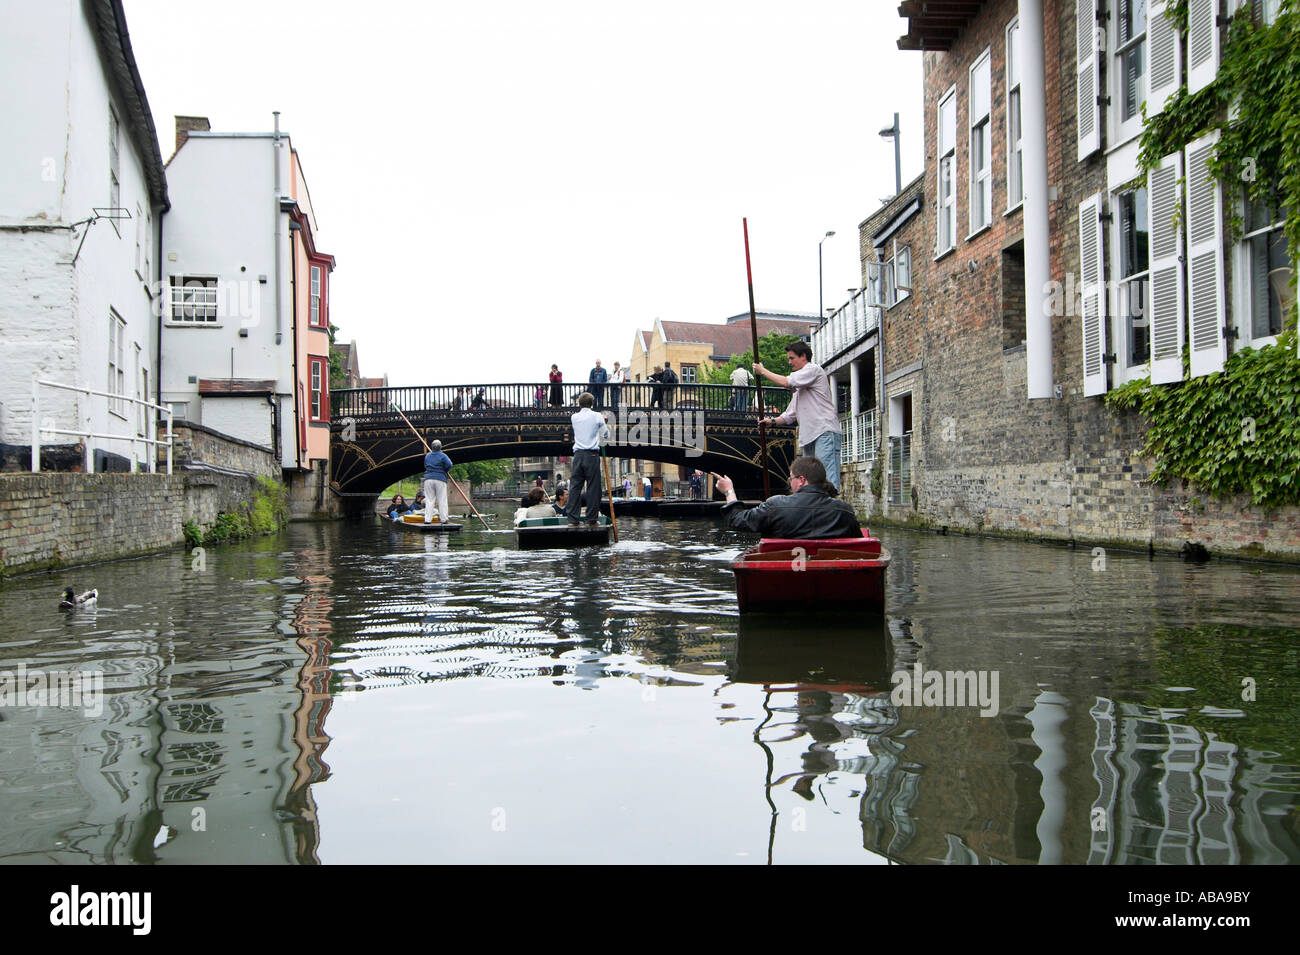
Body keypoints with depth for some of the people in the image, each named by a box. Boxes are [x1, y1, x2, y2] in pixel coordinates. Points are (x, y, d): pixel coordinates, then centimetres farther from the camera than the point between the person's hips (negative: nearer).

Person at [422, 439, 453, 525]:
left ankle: (428, 519, -2)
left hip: (428, 479, 3)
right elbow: (449, 465, -16)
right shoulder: (442, 456, -4)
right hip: (440, 480, -3)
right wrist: (445, 471, 6)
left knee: (429, 500, 4)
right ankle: (443, 519, 2)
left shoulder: (427, 456, 12)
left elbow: (426, 466, 18)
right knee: (442, 500, 2)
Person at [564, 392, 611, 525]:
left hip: (578, 454, 3)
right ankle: (591, 518, 1)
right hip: (592, 455, -3)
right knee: (593, 487, 1)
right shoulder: (597, 416, 2)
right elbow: (606, 435, 10)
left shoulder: (574, 417, 10)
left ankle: (573, 518, 1)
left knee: (575, 486, 3)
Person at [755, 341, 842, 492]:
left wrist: (762, 371, 1)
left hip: (825, 431, -10)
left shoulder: (813, 369, 1)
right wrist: (773, 421, 11)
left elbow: (785, 382, -11)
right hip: (810, 435, 10)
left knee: (827, 478, -18)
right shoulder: (799, 386, 29)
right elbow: (791, 413, 28)